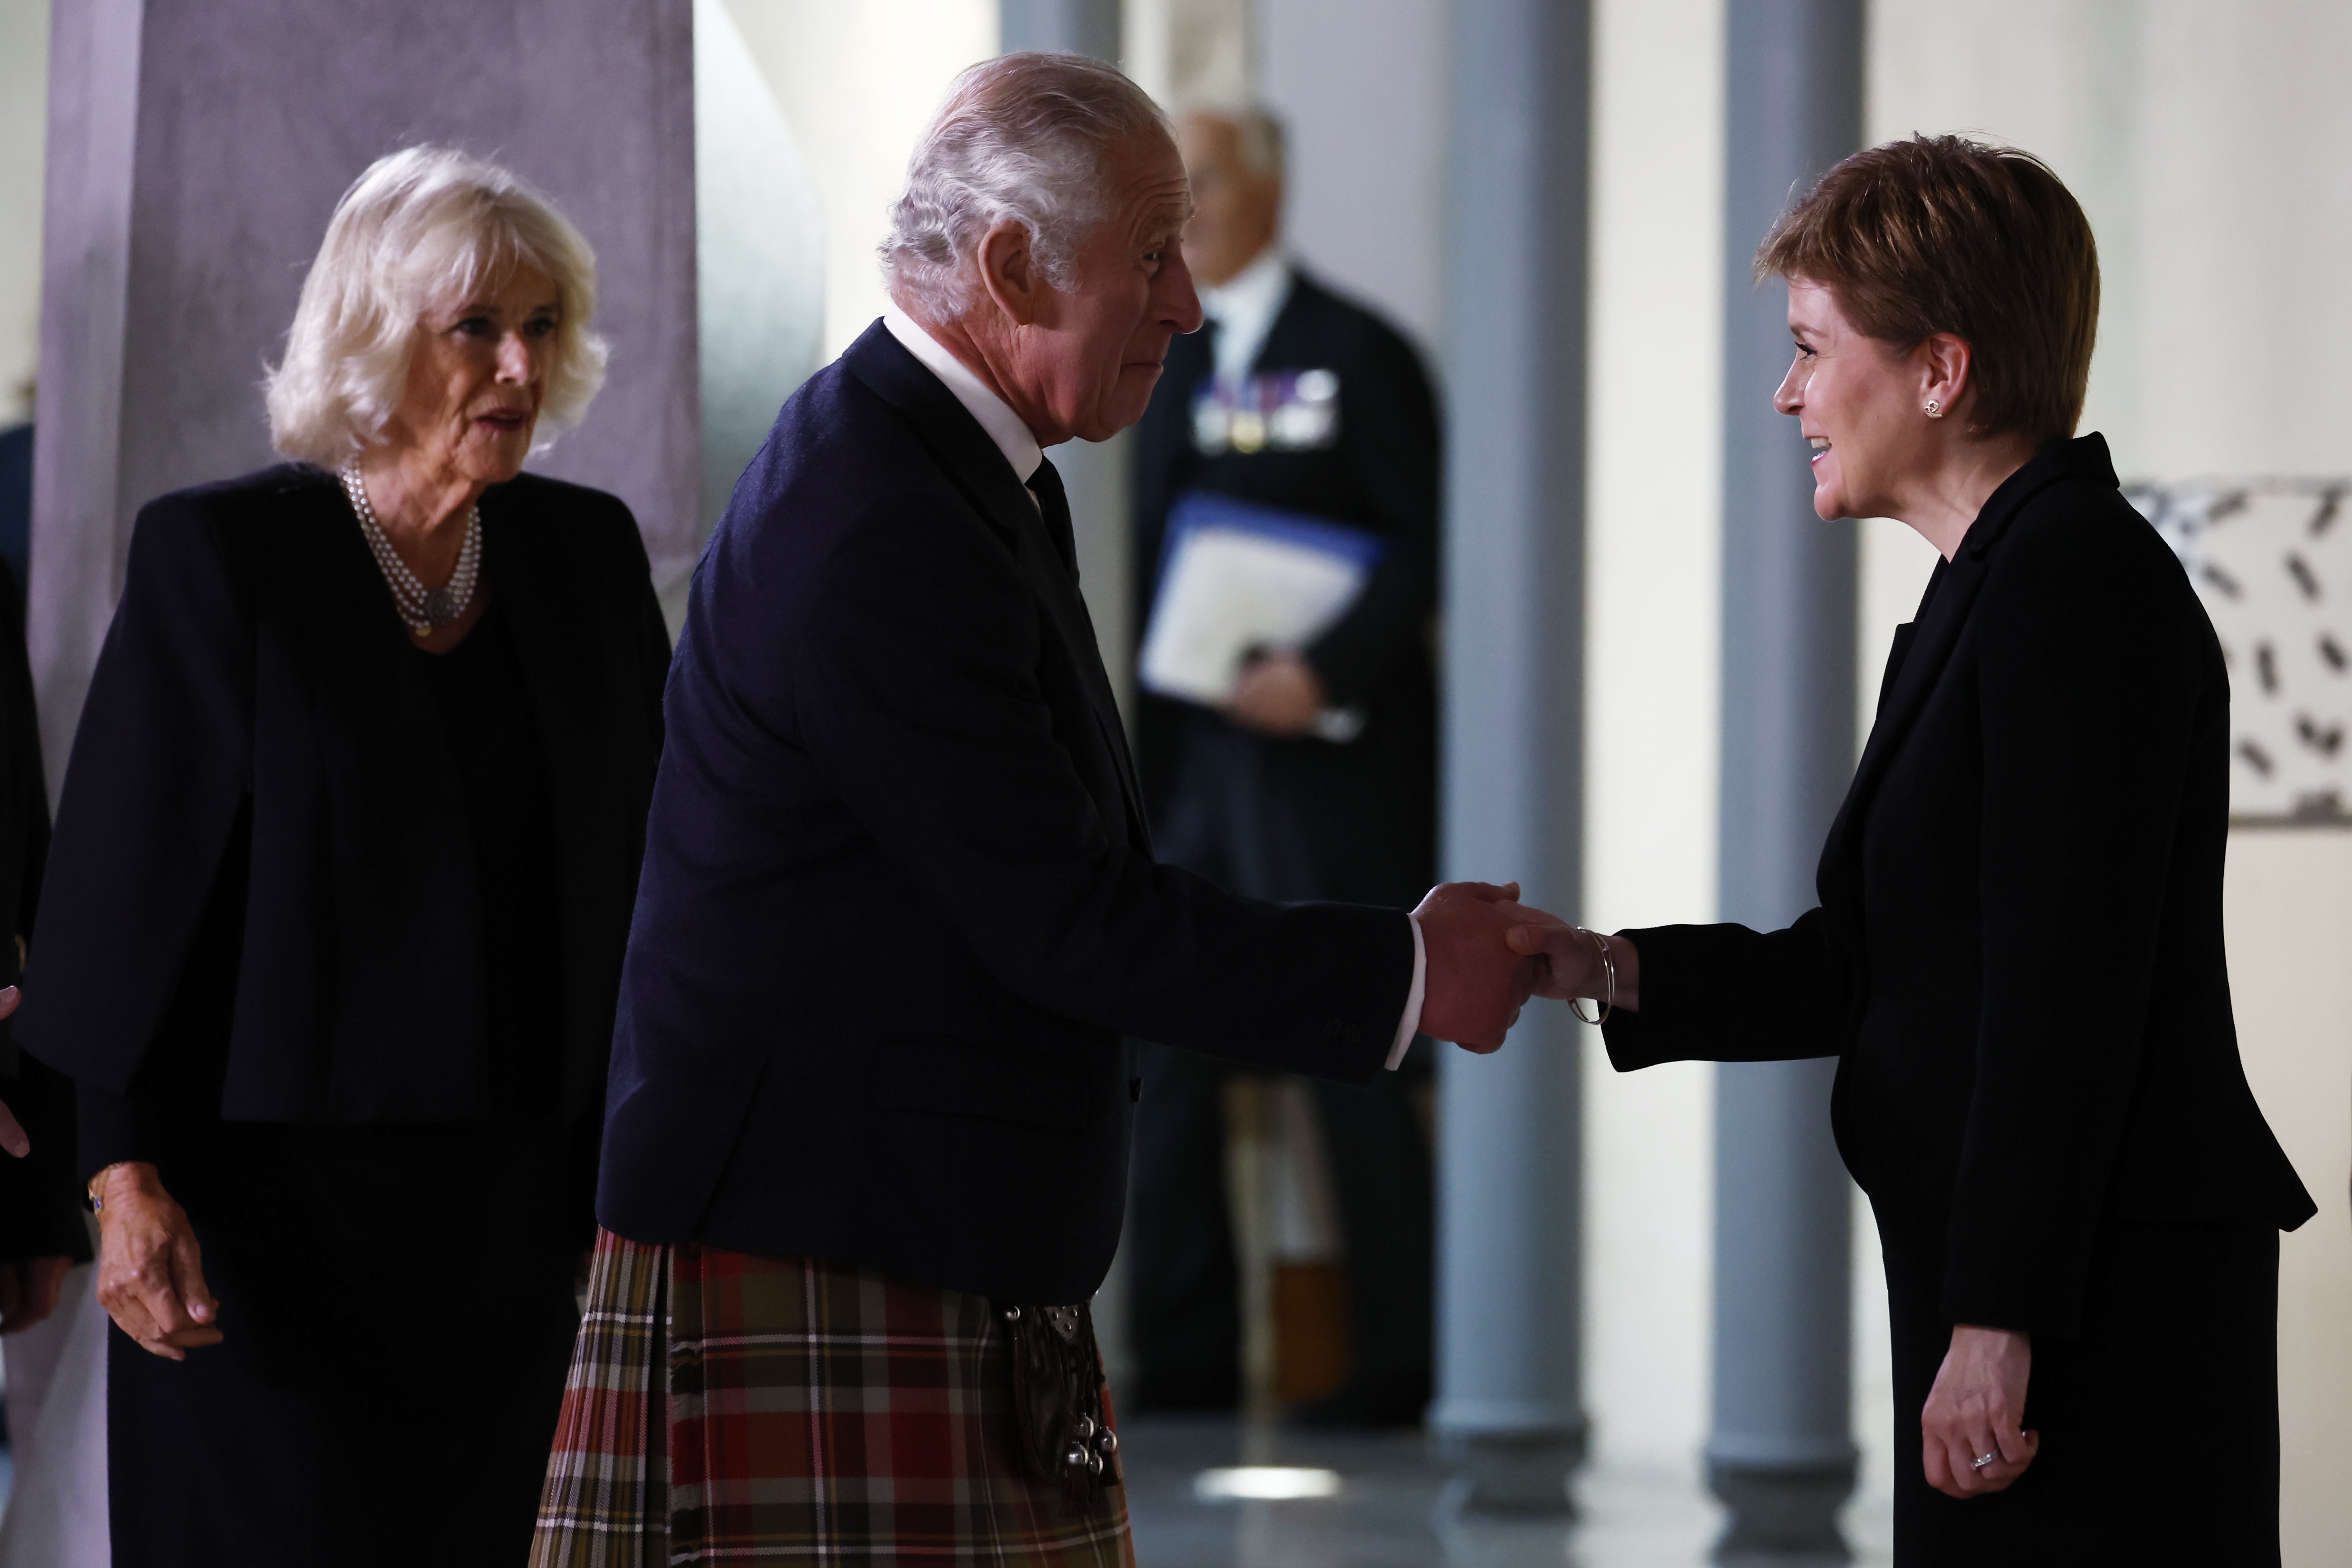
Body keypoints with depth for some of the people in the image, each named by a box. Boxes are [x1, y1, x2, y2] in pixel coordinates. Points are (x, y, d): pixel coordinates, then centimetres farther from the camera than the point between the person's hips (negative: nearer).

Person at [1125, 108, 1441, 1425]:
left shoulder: (1358, 355, -4)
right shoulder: (1166, 361, 15)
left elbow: (1424, 548, -10)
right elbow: (1151, 551, 15)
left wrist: (1325, 672, -21)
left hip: (1328, 761, -7)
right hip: (1189, 760, 7)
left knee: (1358, 1063, -2)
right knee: (1167, 1052, 6)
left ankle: (1401, 1364, 4)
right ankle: (1187, 1354, 13)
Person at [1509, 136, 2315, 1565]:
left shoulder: (2075, 583, -15)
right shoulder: (1998, 584, 18)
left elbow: (2064, 991, -20)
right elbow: (1866, 966, 17)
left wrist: (1997, 1324, -22)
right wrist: (1602, 972, 8)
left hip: (2102, 1297, -10)